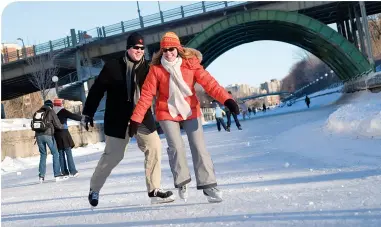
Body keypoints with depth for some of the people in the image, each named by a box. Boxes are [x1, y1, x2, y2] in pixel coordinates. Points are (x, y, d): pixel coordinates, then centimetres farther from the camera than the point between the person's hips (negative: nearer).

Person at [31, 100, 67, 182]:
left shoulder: (37, 112, 17)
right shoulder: (51, 112, 3)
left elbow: (32, 126, 18)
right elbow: (58, 125, 1)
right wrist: (63, 126, 21)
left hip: (38, 135, 5)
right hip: (48, 135, -5)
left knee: (43, 154, 14)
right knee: (55, 154, 3)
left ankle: (41, 176, 10)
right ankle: (57, 175, -2)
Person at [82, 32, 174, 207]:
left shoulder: (147, 68, 1)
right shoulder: (113, 66, -7)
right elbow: (97, 90, -3)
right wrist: (88, 113, -1)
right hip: (118, 120, -3)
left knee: (154, 148, -9)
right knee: (113, 155, 3)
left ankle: (154, 191, 1)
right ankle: (94, 188, 27)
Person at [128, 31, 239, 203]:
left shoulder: (191, 64, -9)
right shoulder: (156, 69, -9)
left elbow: (208, 83, -17)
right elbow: (146, 95, -8)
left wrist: (226, 99, -30)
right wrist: (136, 119, -10)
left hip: (191, 111, 1)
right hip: (167, 114, -1)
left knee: (199, 147, -5)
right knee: (176, 147, -14)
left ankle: (208, 185, 3)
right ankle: (181, 182, 8)